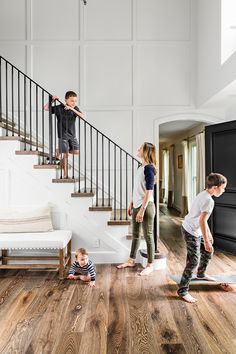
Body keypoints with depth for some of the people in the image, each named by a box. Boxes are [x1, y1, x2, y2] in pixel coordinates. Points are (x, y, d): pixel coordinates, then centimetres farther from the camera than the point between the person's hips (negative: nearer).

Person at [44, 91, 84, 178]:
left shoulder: (75, 108, -3)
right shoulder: (59, 108, -9)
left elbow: (82, 116, -20)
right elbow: (46, 108, -3)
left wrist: (72, 109, -28)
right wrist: (52, 100, -16)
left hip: (72, 135, 4)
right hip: (63, 135, -4)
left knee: (76, 151, -1)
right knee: (65, 155, -3)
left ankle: (59, 153, 24)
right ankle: (65, 174, 9)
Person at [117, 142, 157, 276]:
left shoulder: (149, 168, -15)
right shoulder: (140, 167, 11)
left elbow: (149, 191, -19)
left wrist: (142, 210, -21)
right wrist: (131, 204, 19)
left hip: (146, 206, -9)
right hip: (137, 205, 9)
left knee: (148, 236, 3)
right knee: (135, 234, 18)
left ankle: (150, 265, 17)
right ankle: (131, 261, 32)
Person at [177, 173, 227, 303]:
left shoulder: (203, 195, 8)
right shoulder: (209, 200, -23)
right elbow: (202, 221, -27)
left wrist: (209, 233, 24)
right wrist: (206, 241, -21)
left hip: (196, 231, 10)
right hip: (191, 232, -10)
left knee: (208, 252, 23)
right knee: (193, 261, -7)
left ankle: (201, 274, 46)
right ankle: (183, 291, 2)